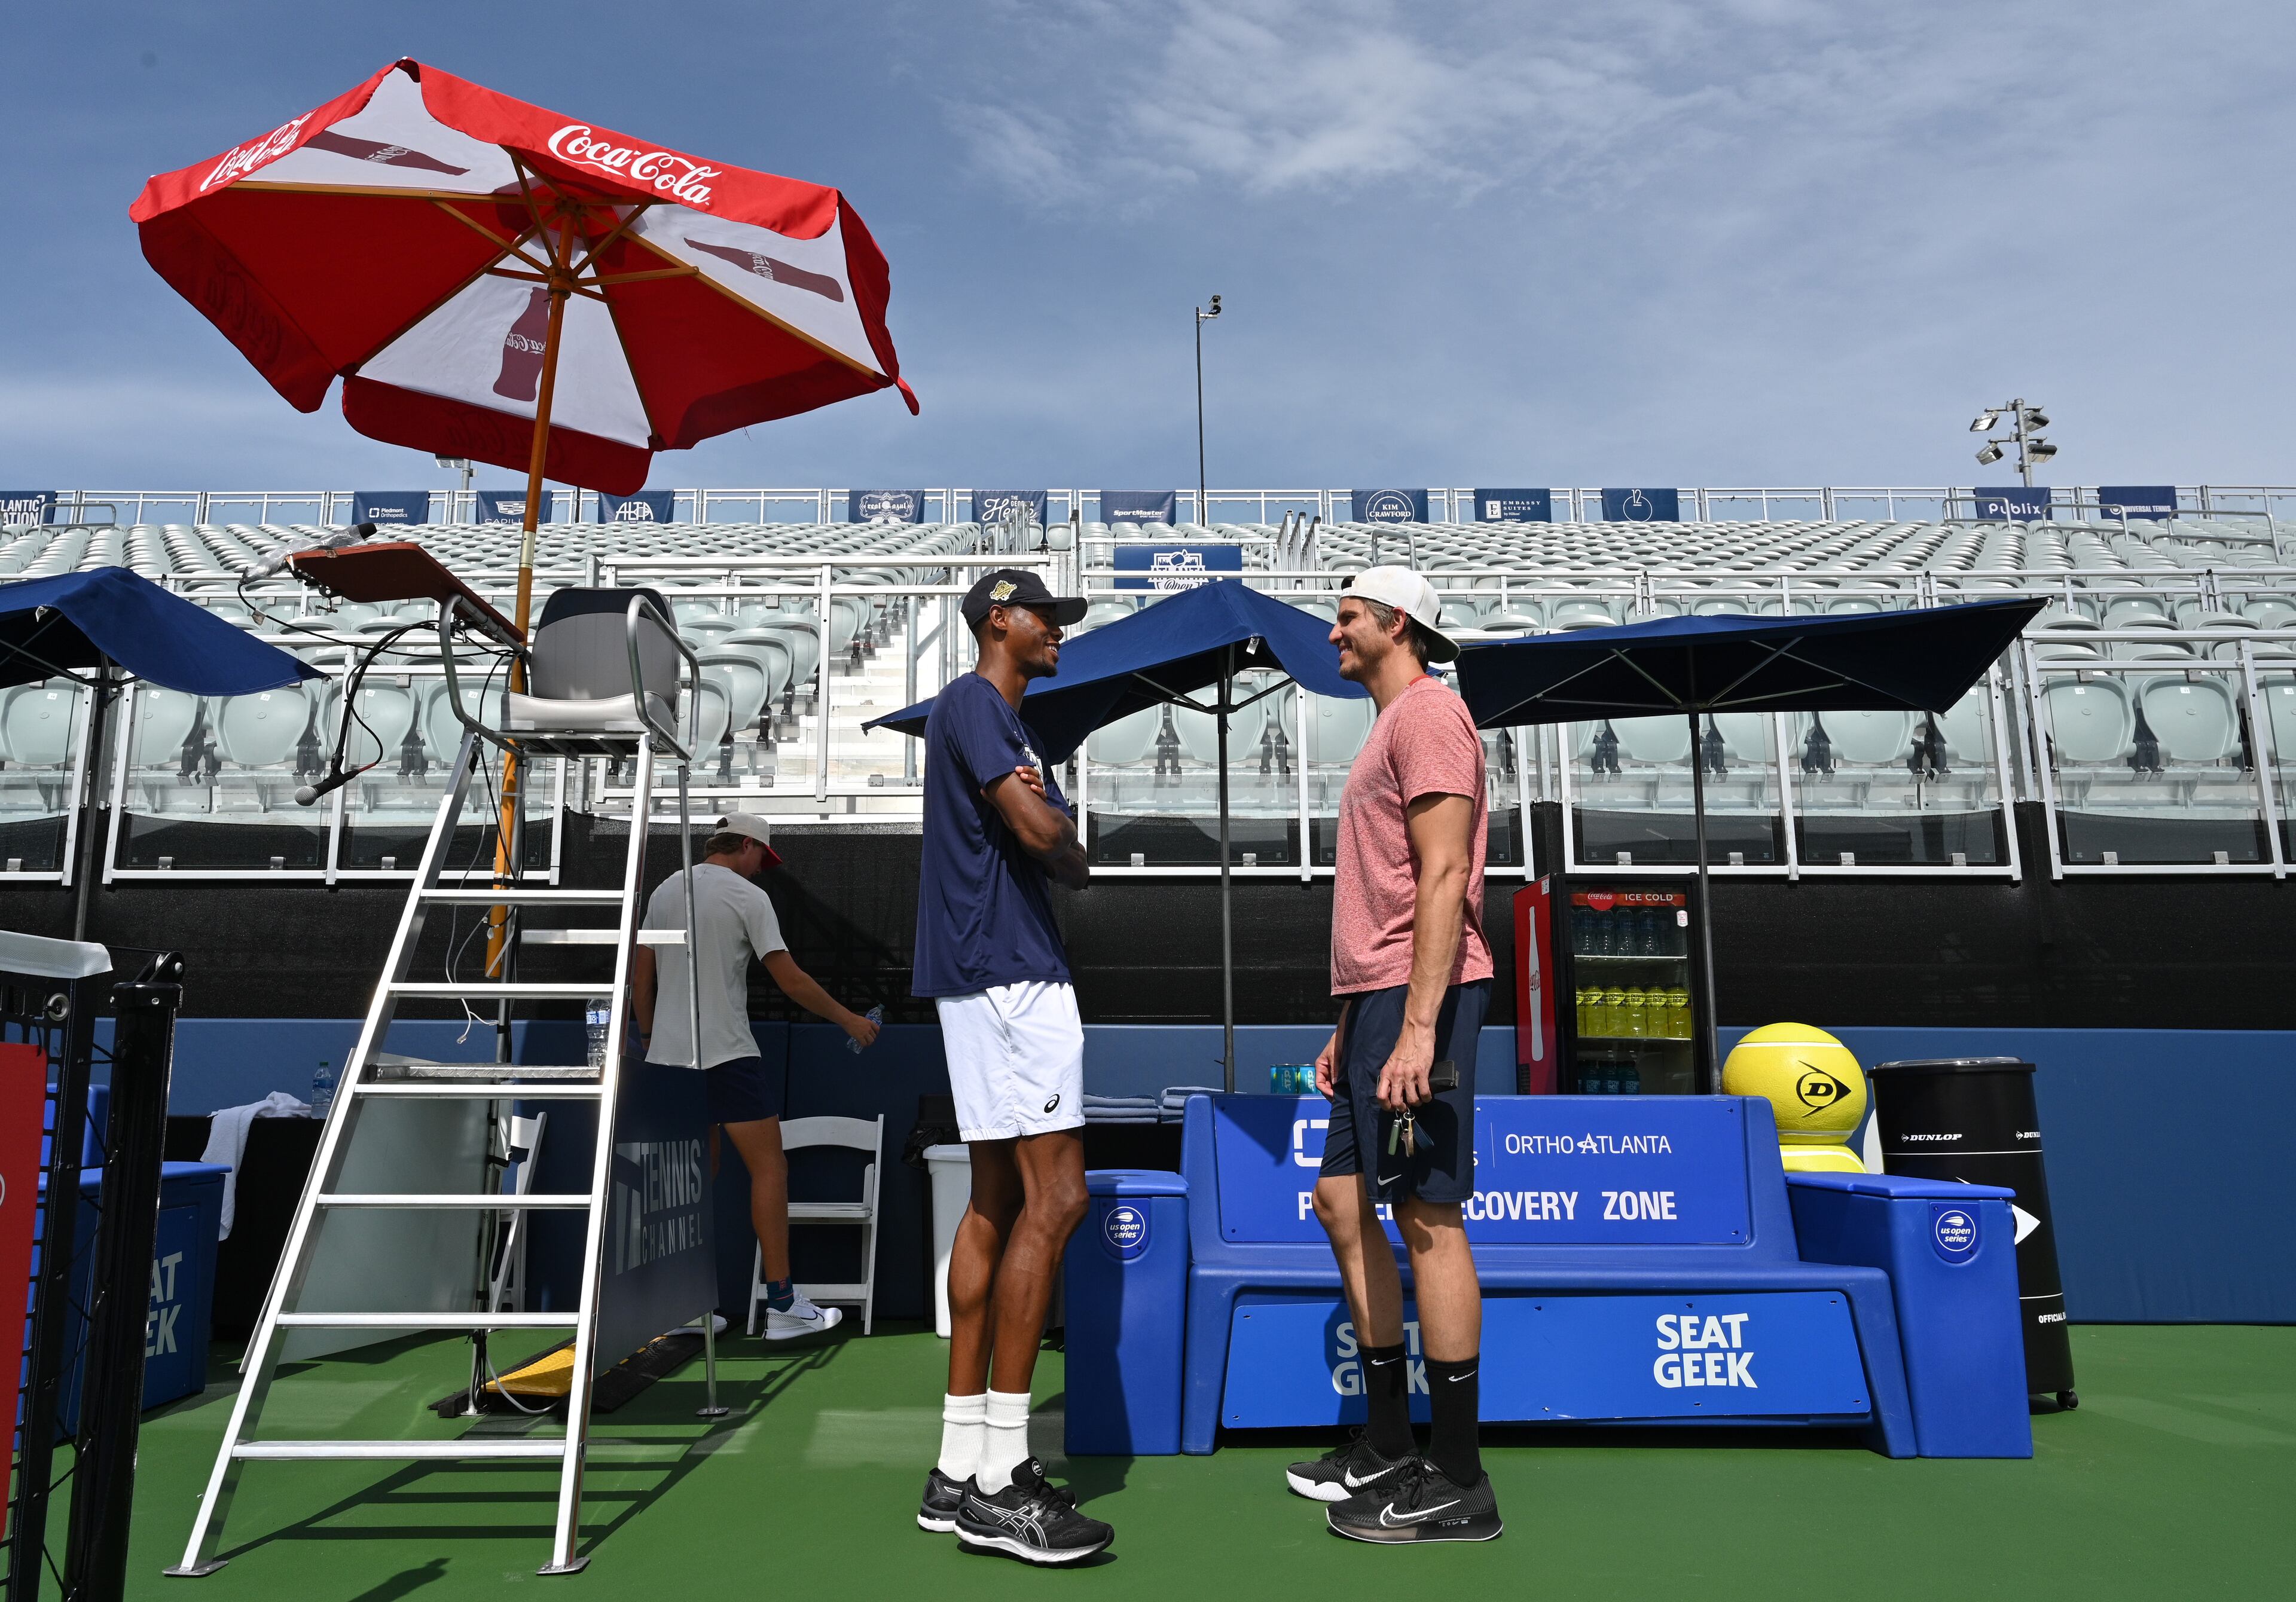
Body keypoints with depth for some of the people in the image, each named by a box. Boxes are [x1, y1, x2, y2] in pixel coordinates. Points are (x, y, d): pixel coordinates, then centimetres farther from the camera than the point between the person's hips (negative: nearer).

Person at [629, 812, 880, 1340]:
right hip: (726, 1054, -7)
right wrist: (850, 1020, -1)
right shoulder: (747, 895, -7)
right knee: (769, 1168, -2)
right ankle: (782, 1306, -3)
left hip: (668, 1055, 7)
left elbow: (640, 977, 16)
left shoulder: (664, 891, 13)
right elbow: (792, 981, -10)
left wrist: (648, 1037, 26)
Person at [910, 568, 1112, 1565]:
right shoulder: (972, 703, -5)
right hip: (1006, 969, -10)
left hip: (998, 977, 10)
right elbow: (1043, 834, -17)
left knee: (998, 1201, 8)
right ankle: (999, 1483, -9)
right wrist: (1053, 817, 4)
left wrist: (1046, 818, -2)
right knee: (1055, 1195, -13)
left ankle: (960, 1469, 13)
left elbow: (1070, 865, 18)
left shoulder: (1011, 728, 25)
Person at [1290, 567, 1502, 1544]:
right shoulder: (1389, 729, 23)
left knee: (1426, 1217, -6)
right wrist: (1349, 1024, 22)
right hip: (1377, 998, 10)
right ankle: (1390, 1446, 22)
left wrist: (1417, 1025, -23)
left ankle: (1456, 1482, 4)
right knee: (1343, 1202, 12)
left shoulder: (1428, 714, -7)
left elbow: (1444, 877, -18)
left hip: (1419, 998, -10)